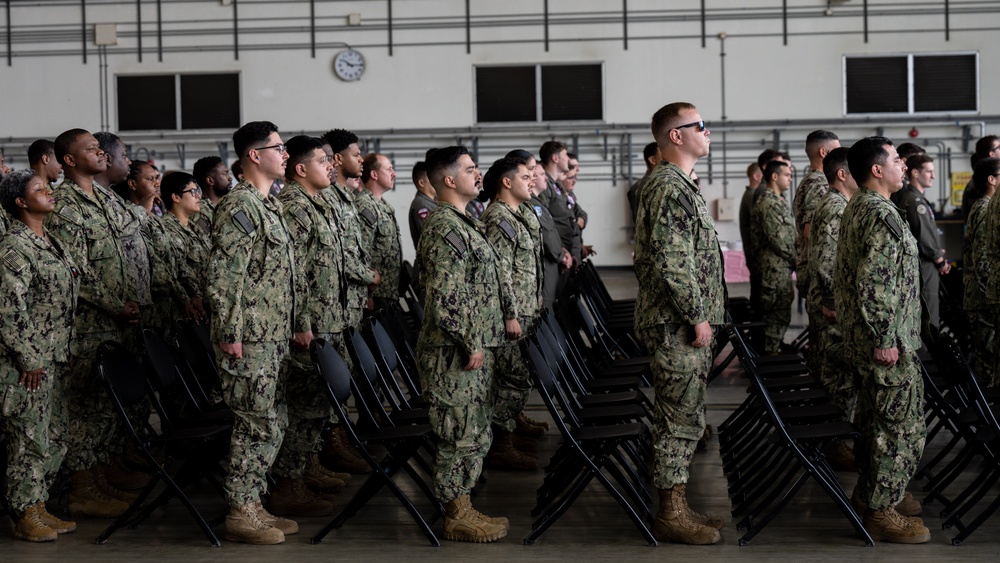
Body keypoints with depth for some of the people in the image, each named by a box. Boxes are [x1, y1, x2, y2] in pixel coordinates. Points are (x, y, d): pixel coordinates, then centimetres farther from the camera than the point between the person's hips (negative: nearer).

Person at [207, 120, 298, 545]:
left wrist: (294, 326, 21)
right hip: (249, 338, -10)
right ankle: (240, 515, 2)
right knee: (258, 425, -6)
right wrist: (230, 334, -21)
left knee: (271, 422, 13)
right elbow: (223, 275, -19)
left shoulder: (268, 206, 17)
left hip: (272, 338, 10)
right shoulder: (238, 207, -14)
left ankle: (252, 505, 21)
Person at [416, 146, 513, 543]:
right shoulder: (444, 230, -18)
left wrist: (505, 316, 19)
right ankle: (457, 518, 6)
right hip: (455, 355, -10)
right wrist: (471, 344, -21)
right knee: (460, 435, -2)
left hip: (475, 348, 10)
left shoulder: (462, 223, 16)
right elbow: (446, 298, -23)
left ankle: (462, 508, 23)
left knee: (474, 434, 15)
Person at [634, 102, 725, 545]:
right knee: (680, 421, -4)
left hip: (685, 324, 10)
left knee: (683, 420, 14)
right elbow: (671, 263, -23)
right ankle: (671, 516, 3)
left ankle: (677, 507, 21)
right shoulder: (668, 188, -17)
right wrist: (697, 317, -19)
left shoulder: (679, 185, 17)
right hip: (678, 325, -10)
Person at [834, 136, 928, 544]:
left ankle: (871, 490, 31)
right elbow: (873, 283, -25)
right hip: (888, 339, -10)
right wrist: (884, 339, -22)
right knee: (901, 425, -4)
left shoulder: (857, 208, 12)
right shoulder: (880, 214, -20)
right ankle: (881, 512, 2)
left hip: (863, 335, 10)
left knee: (876, 416, 20)